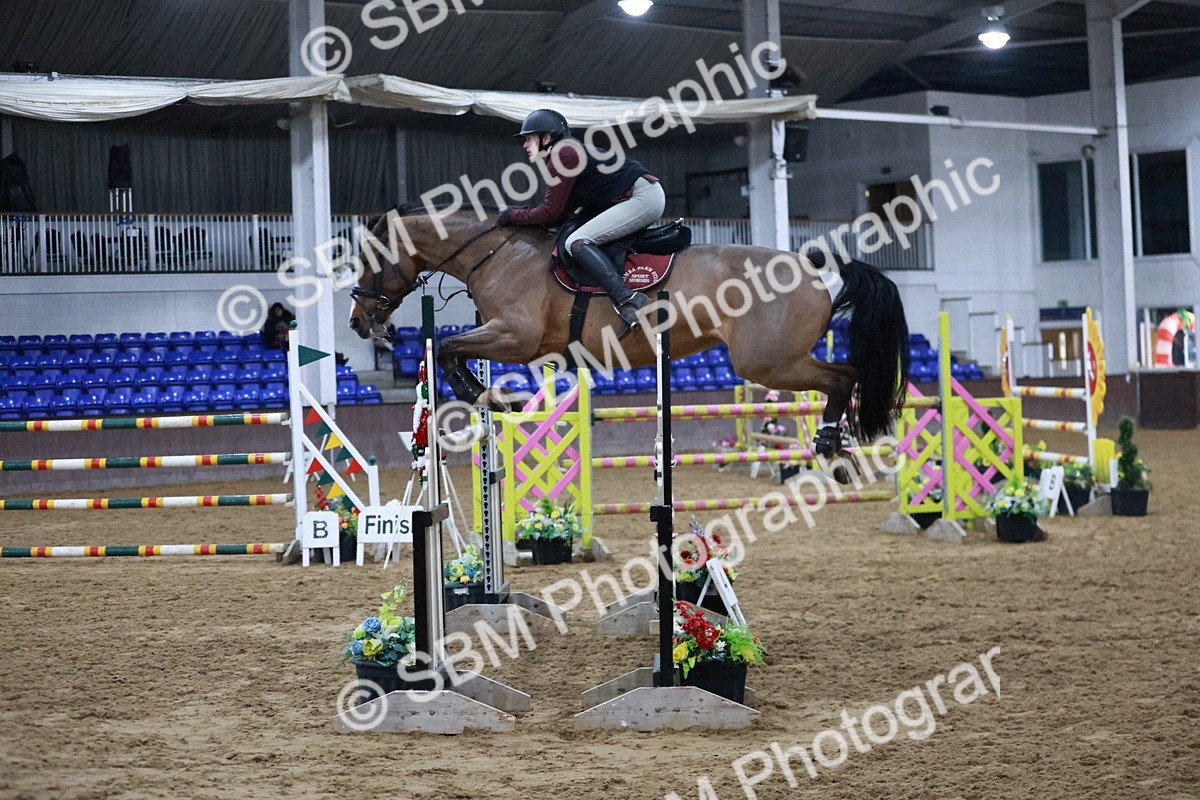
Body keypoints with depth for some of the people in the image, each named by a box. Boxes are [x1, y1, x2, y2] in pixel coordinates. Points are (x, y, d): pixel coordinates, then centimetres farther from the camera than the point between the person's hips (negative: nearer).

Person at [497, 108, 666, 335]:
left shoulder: (562, 154, -9)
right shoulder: (571, 153, 21)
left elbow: (551, 212, -10)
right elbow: (559, 215, 17)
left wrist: (514, 216, 4)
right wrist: (517, 215, 15)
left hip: (641, 197, -11)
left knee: (577, 242, -19)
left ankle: (625, 299, -34)